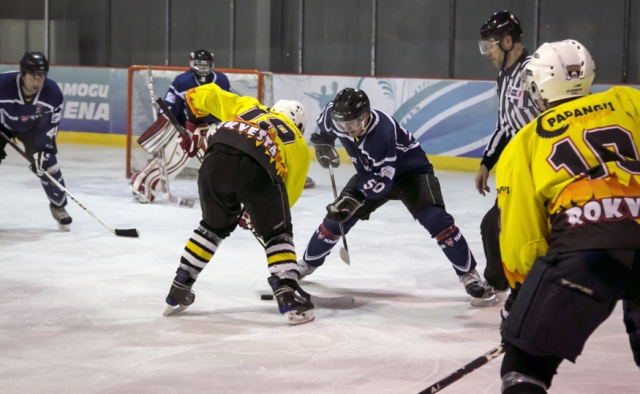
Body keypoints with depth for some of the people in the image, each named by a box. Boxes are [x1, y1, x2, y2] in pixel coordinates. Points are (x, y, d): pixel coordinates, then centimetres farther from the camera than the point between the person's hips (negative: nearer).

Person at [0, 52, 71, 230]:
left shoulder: (53, 93, -30)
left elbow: (50, 125, -17)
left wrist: (42, 148, -25)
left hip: (33, 126, 2)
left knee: (46, 163, -7)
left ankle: (58, 206, 12)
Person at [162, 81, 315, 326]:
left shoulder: (248, 106, 38)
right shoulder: (299, 144, 31)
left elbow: (205, 94, 35)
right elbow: (289, 193, 30)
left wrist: (194, 127, 48)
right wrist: (255, 213, 41)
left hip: (215, 158, 3)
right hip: (258, 168, -3)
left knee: (214, 225, 27)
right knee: (278, 234, 16)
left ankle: (178, 293, 31)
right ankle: (289, 297, 2)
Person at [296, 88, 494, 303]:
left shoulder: (383, 131, -40)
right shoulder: (336, 117, -20)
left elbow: (382, 181, -39)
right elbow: (326, 112, 8)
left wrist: (354, 198, -47)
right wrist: (324, 143, 3)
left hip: (411, 171, -6)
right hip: (372, 173, 7)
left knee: (434, 218, -26)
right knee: (338, 215, 2)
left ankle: (468, 273, -17)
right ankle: (308, 263, 23)